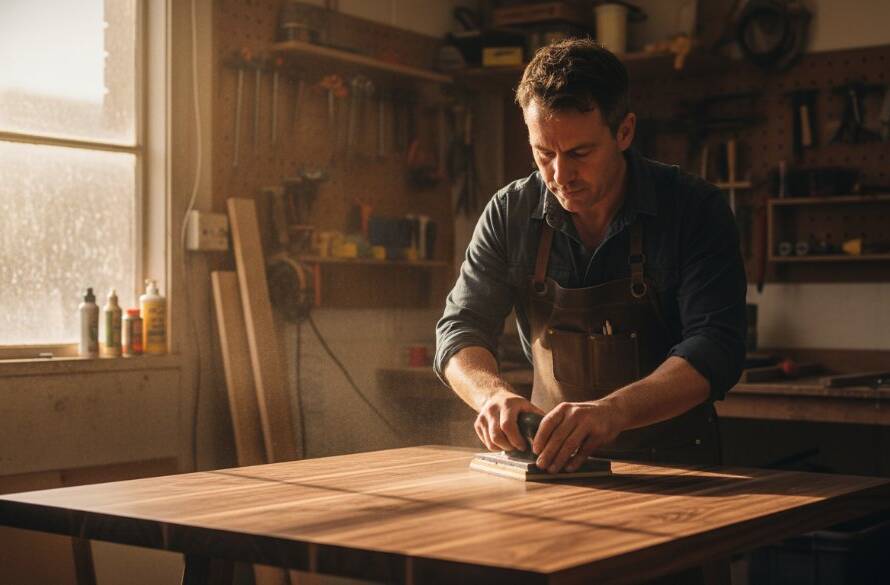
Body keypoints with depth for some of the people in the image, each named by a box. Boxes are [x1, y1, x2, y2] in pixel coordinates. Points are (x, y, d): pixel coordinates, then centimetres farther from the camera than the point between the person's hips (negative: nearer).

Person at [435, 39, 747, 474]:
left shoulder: (695, 209, -9)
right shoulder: (509, 214, -2)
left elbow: (715, 348, -18)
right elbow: (460, 328, -1)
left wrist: (613, 410, -36)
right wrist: (495, 394, -25)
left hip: (674, 464, -3)